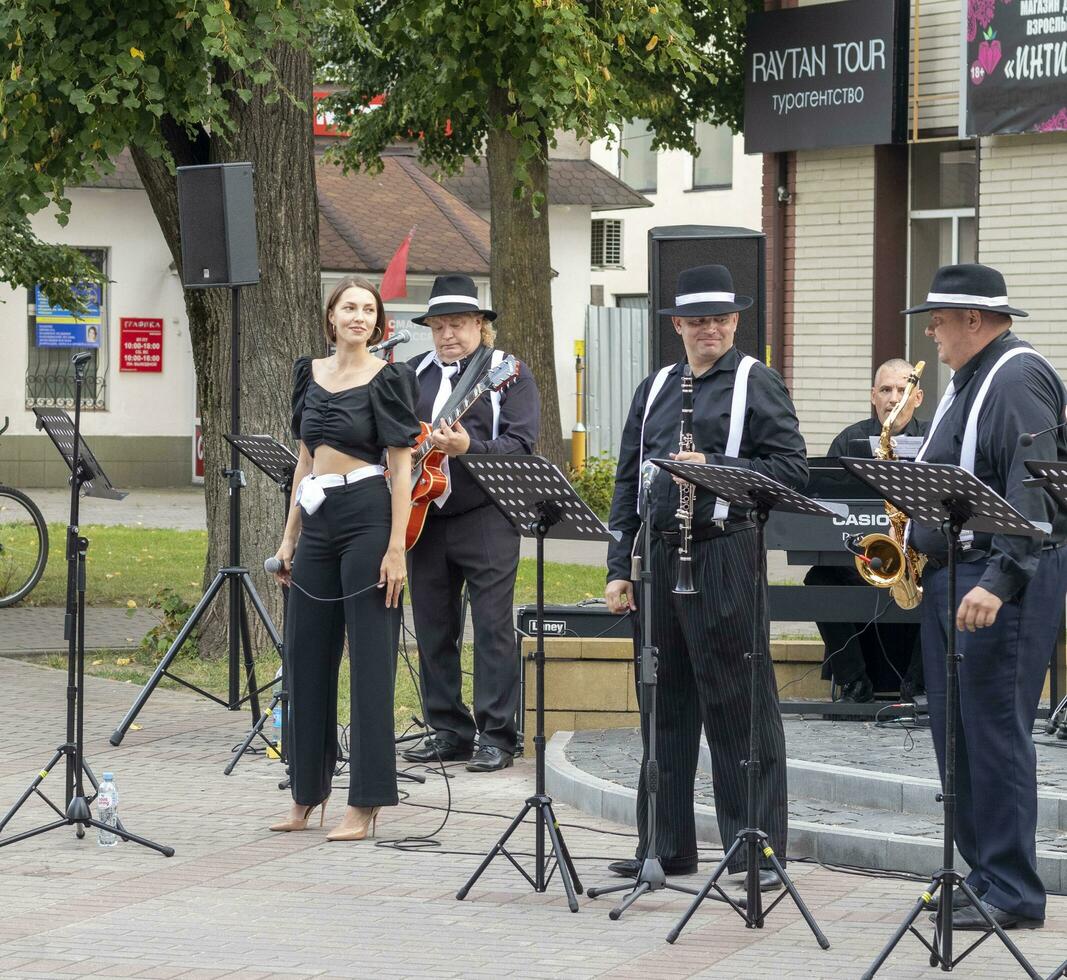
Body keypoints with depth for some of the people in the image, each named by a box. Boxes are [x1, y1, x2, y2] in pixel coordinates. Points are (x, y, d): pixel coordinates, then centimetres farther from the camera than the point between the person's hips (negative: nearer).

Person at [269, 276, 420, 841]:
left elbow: (401, 470, -7)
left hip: (367, 518, -6)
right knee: (306, 656, 9)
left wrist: (396, 548, -14)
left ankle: (365, 805, 0)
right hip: (317, 523, 6)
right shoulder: (310, 374, 13)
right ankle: (306, 797, 19)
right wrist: (289, 538, 14)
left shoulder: (387, 380, -4)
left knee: (369, 660, -4)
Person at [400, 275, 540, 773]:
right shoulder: (414, 374, 14)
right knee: (433, 629, 9)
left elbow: (520, 445, -12)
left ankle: (496, 736, -4)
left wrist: (468, 447, -27)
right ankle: (448, 731, 17)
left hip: (485, 519, -5)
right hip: (423, 518, 6)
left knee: (492, 627, -6)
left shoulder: (508, 373, -1)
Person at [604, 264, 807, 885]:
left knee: (738, 707, -4)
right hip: (657, 555, 6)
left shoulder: (756, 384, 1)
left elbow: (792, 469, -7)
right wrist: (620, 566, 9)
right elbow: (628, 481, 17)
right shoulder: (655, 390, 17)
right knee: (666, 707, 10)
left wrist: (714, 467, -15)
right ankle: (666, 845, 16)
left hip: (723, 551, -6)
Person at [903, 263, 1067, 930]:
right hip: (949, 575, 10)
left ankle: (1013, 894, -5)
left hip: (1001, 583, -10)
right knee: (957, 733, 11)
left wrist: (1000, 580, -29)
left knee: (995, 733, -8)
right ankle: (982, 872, 18)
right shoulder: (970, 380, 19)